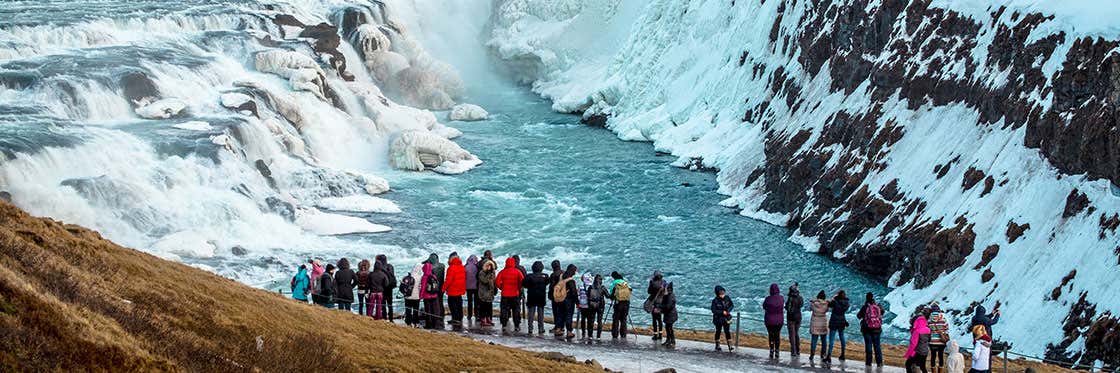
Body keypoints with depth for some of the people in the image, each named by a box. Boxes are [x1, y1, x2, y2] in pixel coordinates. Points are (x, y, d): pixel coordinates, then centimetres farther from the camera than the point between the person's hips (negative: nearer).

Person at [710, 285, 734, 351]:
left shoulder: (727, 298, -6)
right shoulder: (715, 301, -17)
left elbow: (732, 305, 4)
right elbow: (713, 310, -18)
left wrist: (728, 310, -15)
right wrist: (722, 312, -24)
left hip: (726, 318, 2)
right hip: (718, 319, -2)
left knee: (727, 332, 1)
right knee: (718, 332, 12)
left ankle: (730, 346, 4)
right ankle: (717, 346, 24)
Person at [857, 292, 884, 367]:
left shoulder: (865, 307, -11)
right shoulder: (878, 307, -4)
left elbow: (859, 316, 0)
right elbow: (882, 312, 14)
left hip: (867, 329, -2)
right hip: (877, 329, 2)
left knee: (868, 345, 5)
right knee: (877, 346, 9)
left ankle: (868, 362, 4)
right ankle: (879, 362, 6)